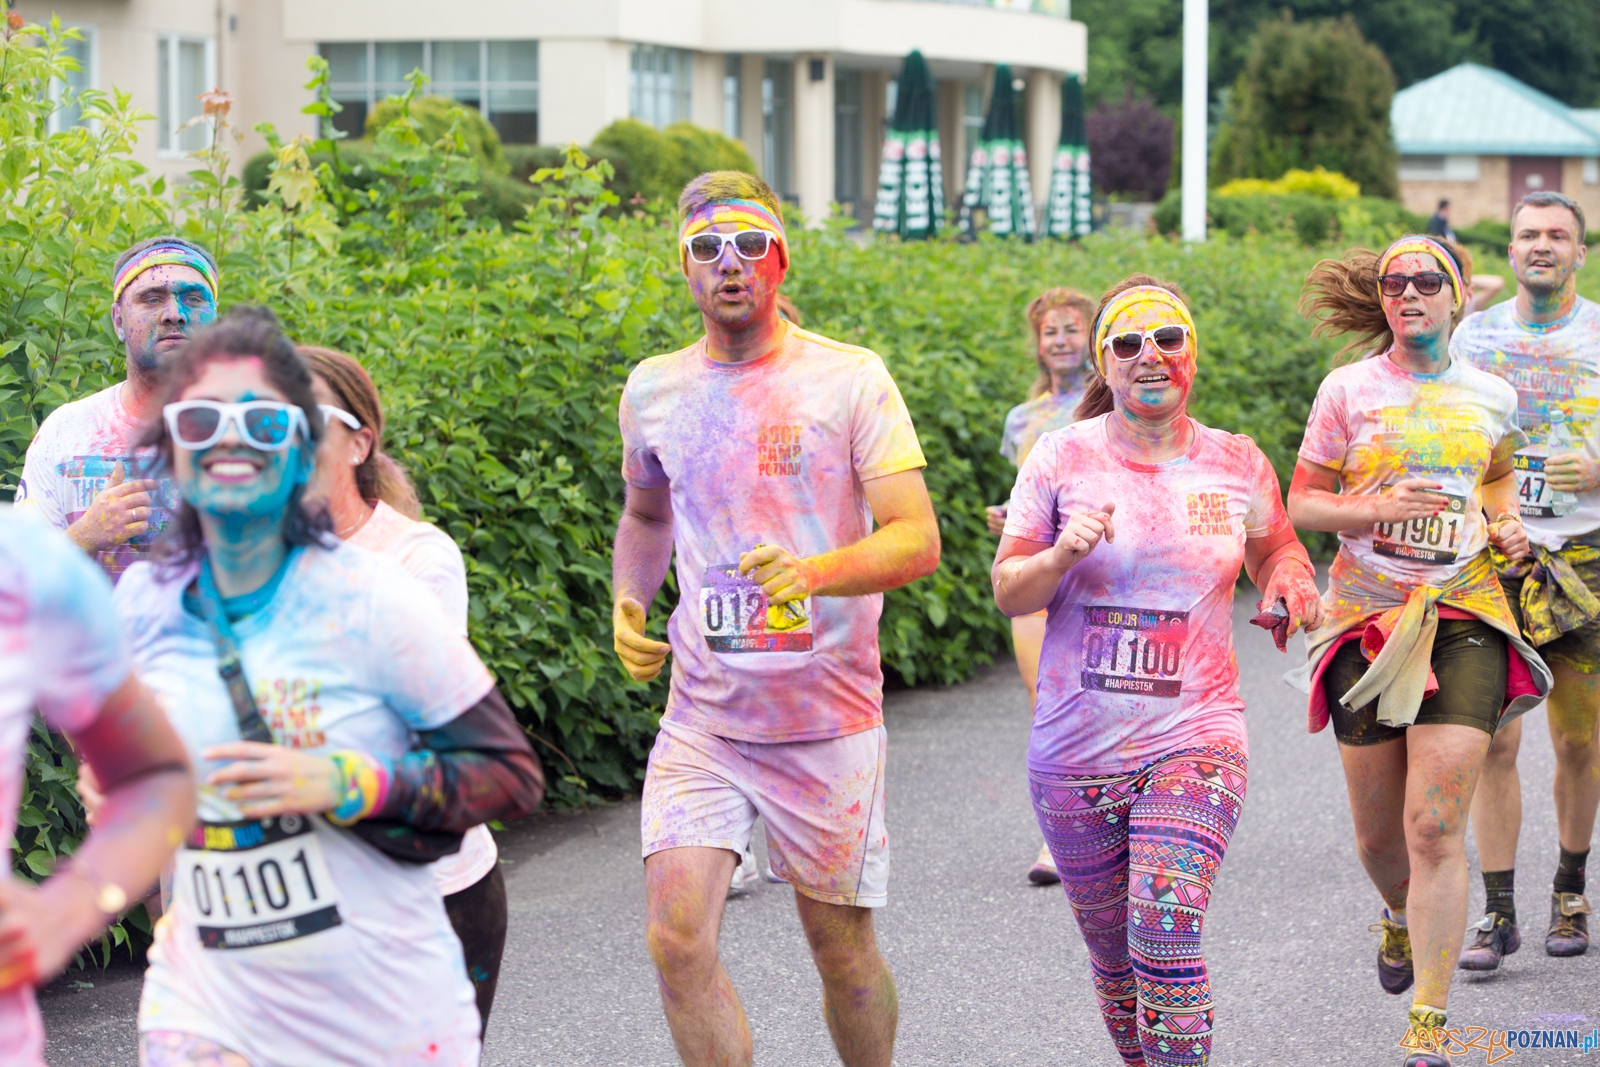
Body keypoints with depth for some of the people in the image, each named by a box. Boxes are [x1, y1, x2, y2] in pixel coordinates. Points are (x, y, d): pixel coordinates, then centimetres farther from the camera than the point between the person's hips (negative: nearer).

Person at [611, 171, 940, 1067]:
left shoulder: (850, 379, -6)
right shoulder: (654, 389, 7)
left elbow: (918, 542, -12)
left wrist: (814, 571, -30)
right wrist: (628, 602, 7)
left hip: (828, 723, -3)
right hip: (703, 718, 3)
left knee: (841, 946, 8)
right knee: (679, 940, -12)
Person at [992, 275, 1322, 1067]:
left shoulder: (1236, 464, 3)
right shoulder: (1060, 457, -1)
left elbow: (1273, 550, 23)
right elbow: (1008, 592, 1)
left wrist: (1290, 579, 0)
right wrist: (1062, 556, -19)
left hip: (1193, 740, -1)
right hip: (1074, 753, 1)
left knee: (1165, 929, -21)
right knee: (1113, 955, 11)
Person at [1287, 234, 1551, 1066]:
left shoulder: (1490, 398, 7)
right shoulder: (1348, 390, 1)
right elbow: (1301, 504, 2)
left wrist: (1507, 522, 7)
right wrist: (1375, 508, -16)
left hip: (1463, 620, 0)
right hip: (1366, 621, 0)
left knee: (1436, 829, -11)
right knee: (1378, 833, 7)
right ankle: (1400, 914, 45)